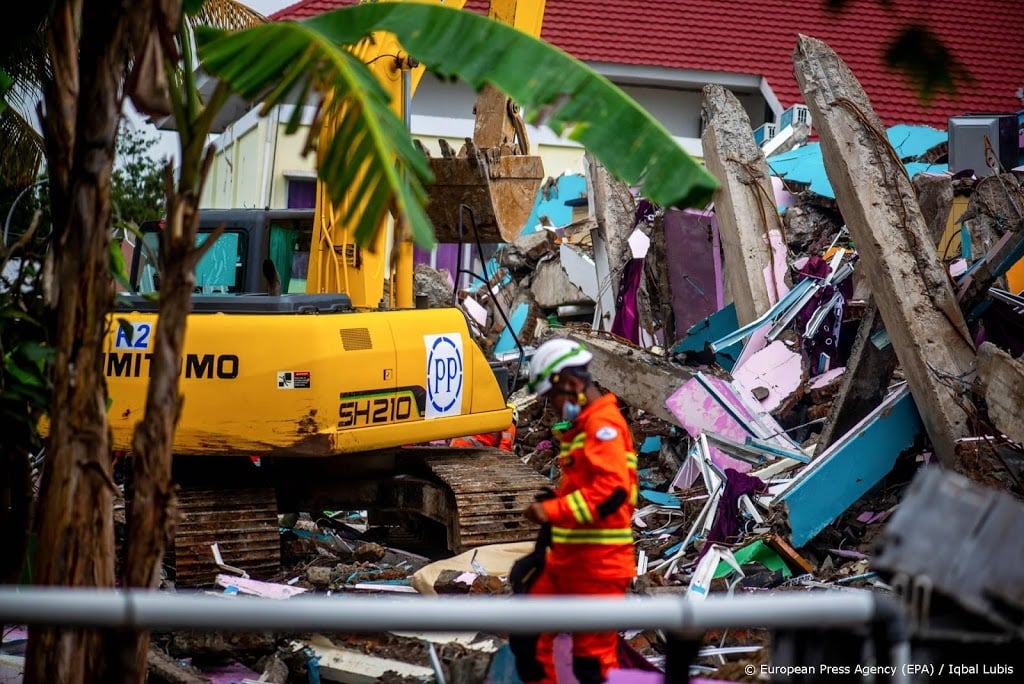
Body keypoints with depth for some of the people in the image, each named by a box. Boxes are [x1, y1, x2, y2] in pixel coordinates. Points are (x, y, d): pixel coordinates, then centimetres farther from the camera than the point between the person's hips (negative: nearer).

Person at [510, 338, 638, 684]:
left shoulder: (603, 423, -14)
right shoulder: (580, 426, 17)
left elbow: (612, 490, -26)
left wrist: (552, 511, -22)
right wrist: (552, 501, 9)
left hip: (597, 563, -10)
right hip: (567, 558, 10)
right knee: (529, 636, 14)